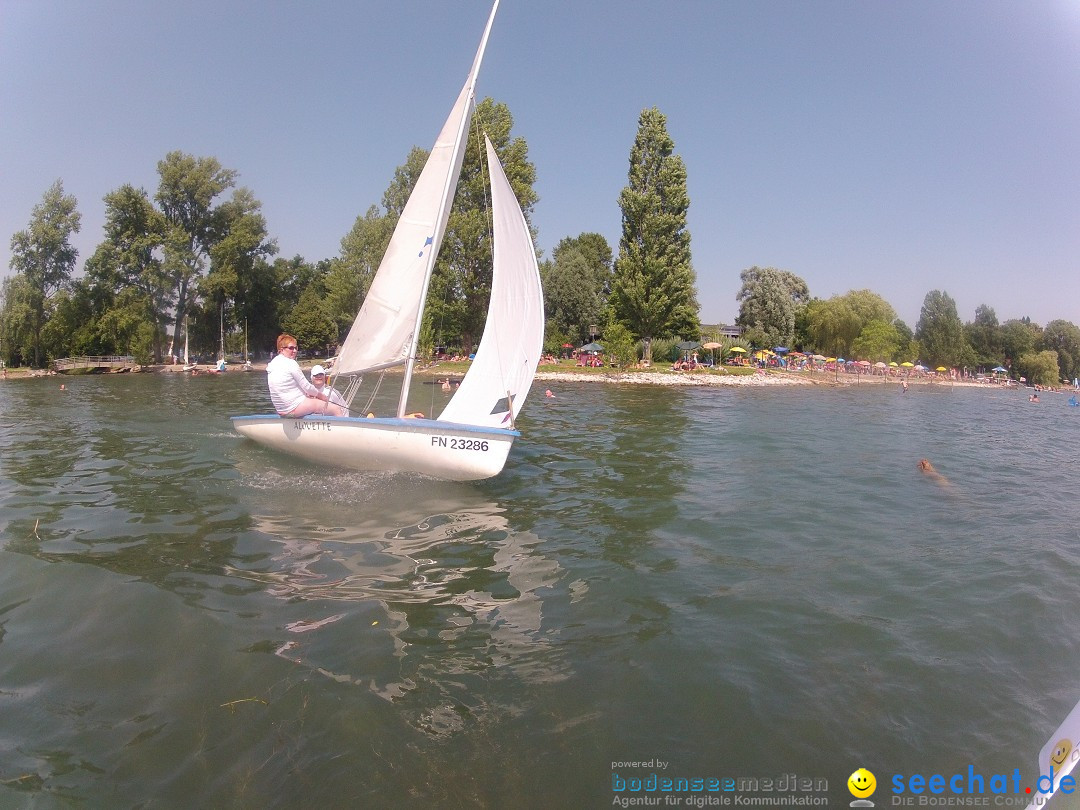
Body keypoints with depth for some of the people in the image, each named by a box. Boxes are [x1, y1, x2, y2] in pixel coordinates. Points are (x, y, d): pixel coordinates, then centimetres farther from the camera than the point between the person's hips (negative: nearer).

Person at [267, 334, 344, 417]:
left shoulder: (272, 363, 11)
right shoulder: (291, 363, -16)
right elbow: (307, 386, -13)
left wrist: (307, 394, 14)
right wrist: (322, 395, 3)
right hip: (295, 408, -10)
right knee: (338, 410, -8)